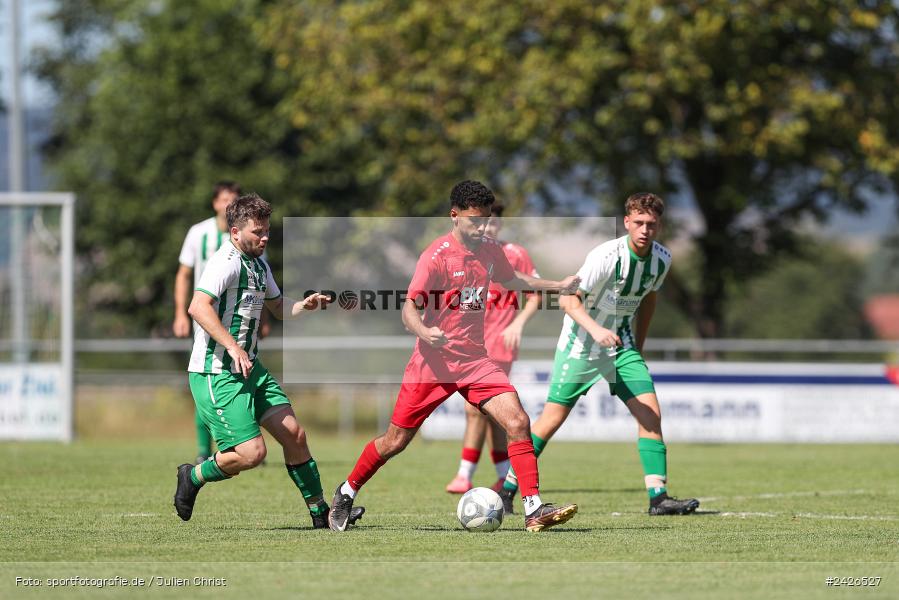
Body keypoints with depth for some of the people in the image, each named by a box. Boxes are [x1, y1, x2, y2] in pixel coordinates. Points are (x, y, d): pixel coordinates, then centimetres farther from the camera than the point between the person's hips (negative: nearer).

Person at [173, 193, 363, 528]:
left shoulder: (259, 264, 15)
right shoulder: (226, 262, -16)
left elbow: (278, 308, 29)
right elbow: (198, 307, -30)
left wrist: (305, 305, 8)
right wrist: (233, 347, -36)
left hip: (249, 368, 9)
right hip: (216, 373, -9)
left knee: (293, 434, 4)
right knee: (251, 453, -15)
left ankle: (321, 513, 13)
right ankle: (193, 477, 11)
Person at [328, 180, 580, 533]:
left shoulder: (490, 251, 5)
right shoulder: (437, 255, -14)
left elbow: (510, 280, 29)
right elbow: (410, 307, -17)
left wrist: (558, 286, 30)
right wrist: (423, 331, -38)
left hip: (474, 359, 5)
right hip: (435, 361, -5)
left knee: (518, 422, -15)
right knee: (395, 441, 4)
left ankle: (533, 510, -14)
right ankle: (346, 493, 29)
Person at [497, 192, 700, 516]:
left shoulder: (661, 259, -3)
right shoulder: (606, 256, -23)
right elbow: (568, 298, -21)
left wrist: (638, 347, 17)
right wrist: (595, 329, -36)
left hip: (622, 344, 5)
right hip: (581, 344, -5)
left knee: (650, 412, -9)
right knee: (553, 417, -5)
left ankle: (658, 497, -8)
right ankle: (508, 487, 8)